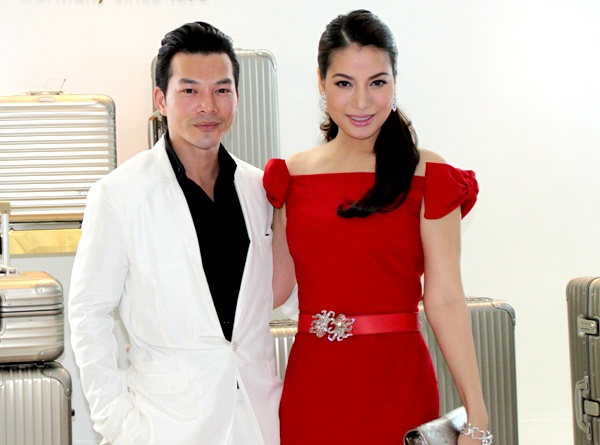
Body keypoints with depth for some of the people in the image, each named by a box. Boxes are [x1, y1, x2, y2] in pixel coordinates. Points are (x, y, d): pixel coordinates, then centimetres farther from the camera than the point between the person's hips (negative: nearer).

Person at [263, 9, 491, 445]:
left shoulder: (427, 177, -3)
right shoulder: (291, 176, 7)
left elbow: (445, 300, -8)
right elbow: (276, 286, 7)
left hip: (397, 382, -3)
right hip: (312, 385, 3)